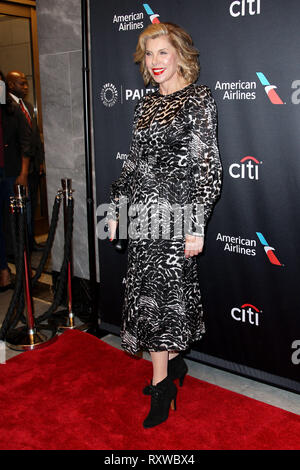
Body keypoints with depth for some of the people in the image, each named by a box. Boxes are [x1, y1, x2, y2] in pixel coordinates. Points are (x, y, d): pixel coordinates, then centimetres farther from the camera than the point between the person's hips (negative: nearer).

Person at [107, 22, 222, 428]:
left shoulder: (199, 99, -6)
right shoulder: (145, 105, 13)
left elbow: (209, 165, -11)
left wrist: (197, 225, -16)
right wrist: (116, 210, 14)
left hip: (175, 210, -6)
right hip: (143, 211, 6)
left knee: (155, 292, -4)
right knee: (169, 289, 13)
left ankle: (161, 387, 9)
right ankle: (174, 364, 29)